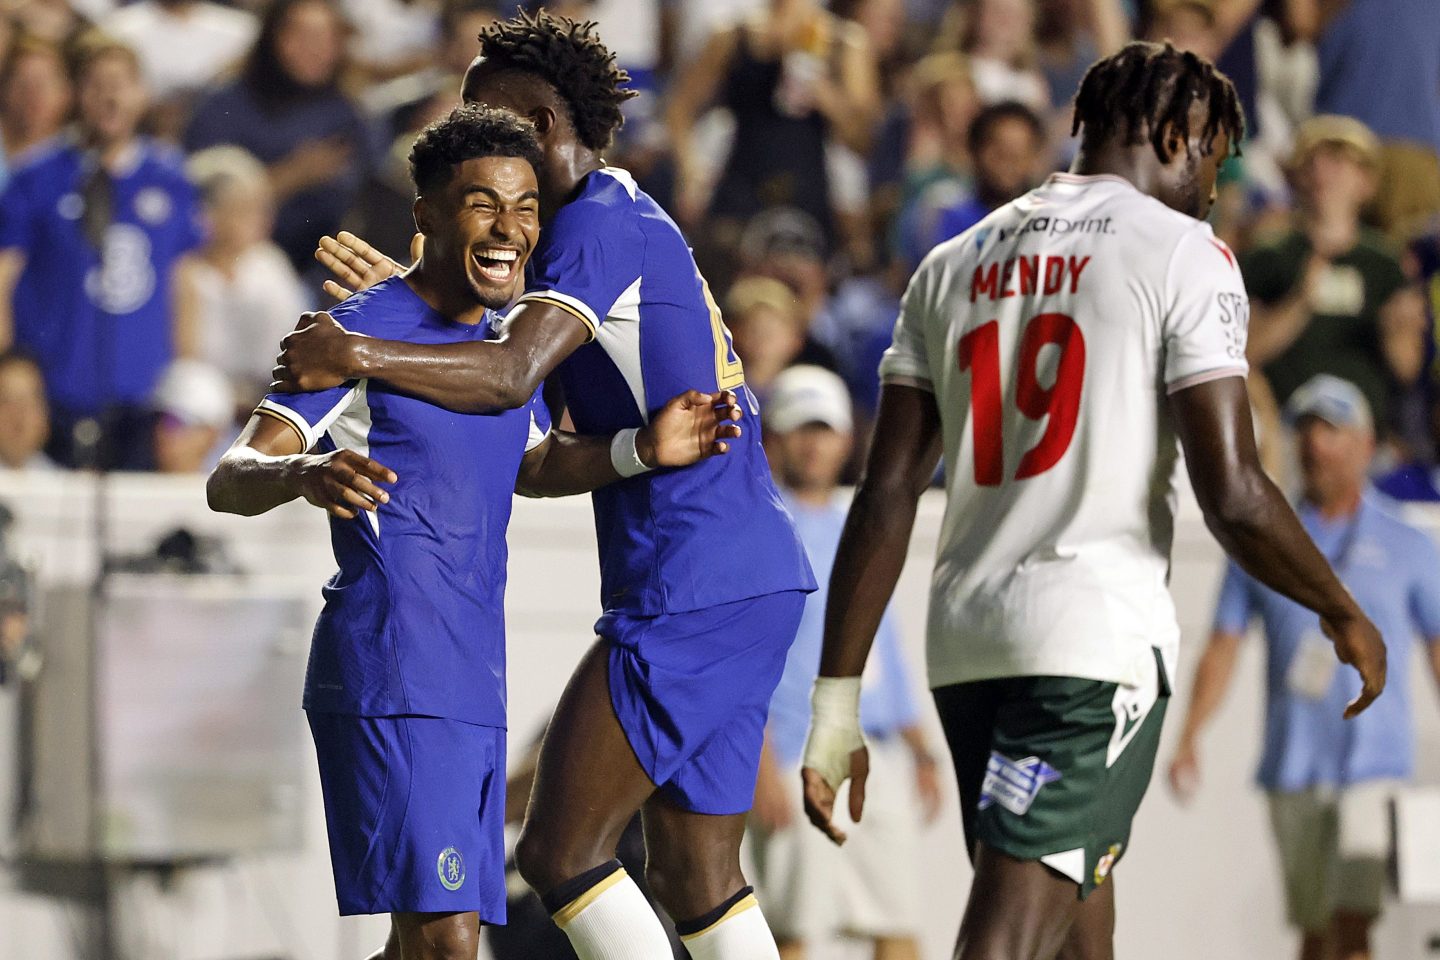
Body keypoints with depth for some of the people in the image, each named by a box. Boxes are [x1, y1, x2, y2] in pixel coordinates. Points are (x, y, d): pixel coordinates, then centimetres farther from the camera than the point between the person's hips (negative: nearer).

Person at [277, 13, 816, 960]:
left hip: (687, 597, -10)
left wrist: (355, 352, -27)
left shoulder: (601, 224, -10)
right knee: (695, 880, 11)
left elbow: (509, 376, -24)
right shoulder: (635, 221, 22)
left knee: (559, 851, -7)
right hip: (759, 578, 10)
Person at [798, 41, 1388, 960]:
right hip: (1101, 634, -6)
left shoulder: (955, 263, 14)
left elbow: (887, 497, 9)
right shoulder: (1182, 255, -3)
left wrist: (838, 701, 9)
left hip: (965, 641, 6)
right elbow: (1233, 496, -11)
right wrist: (1345, 615, 6)